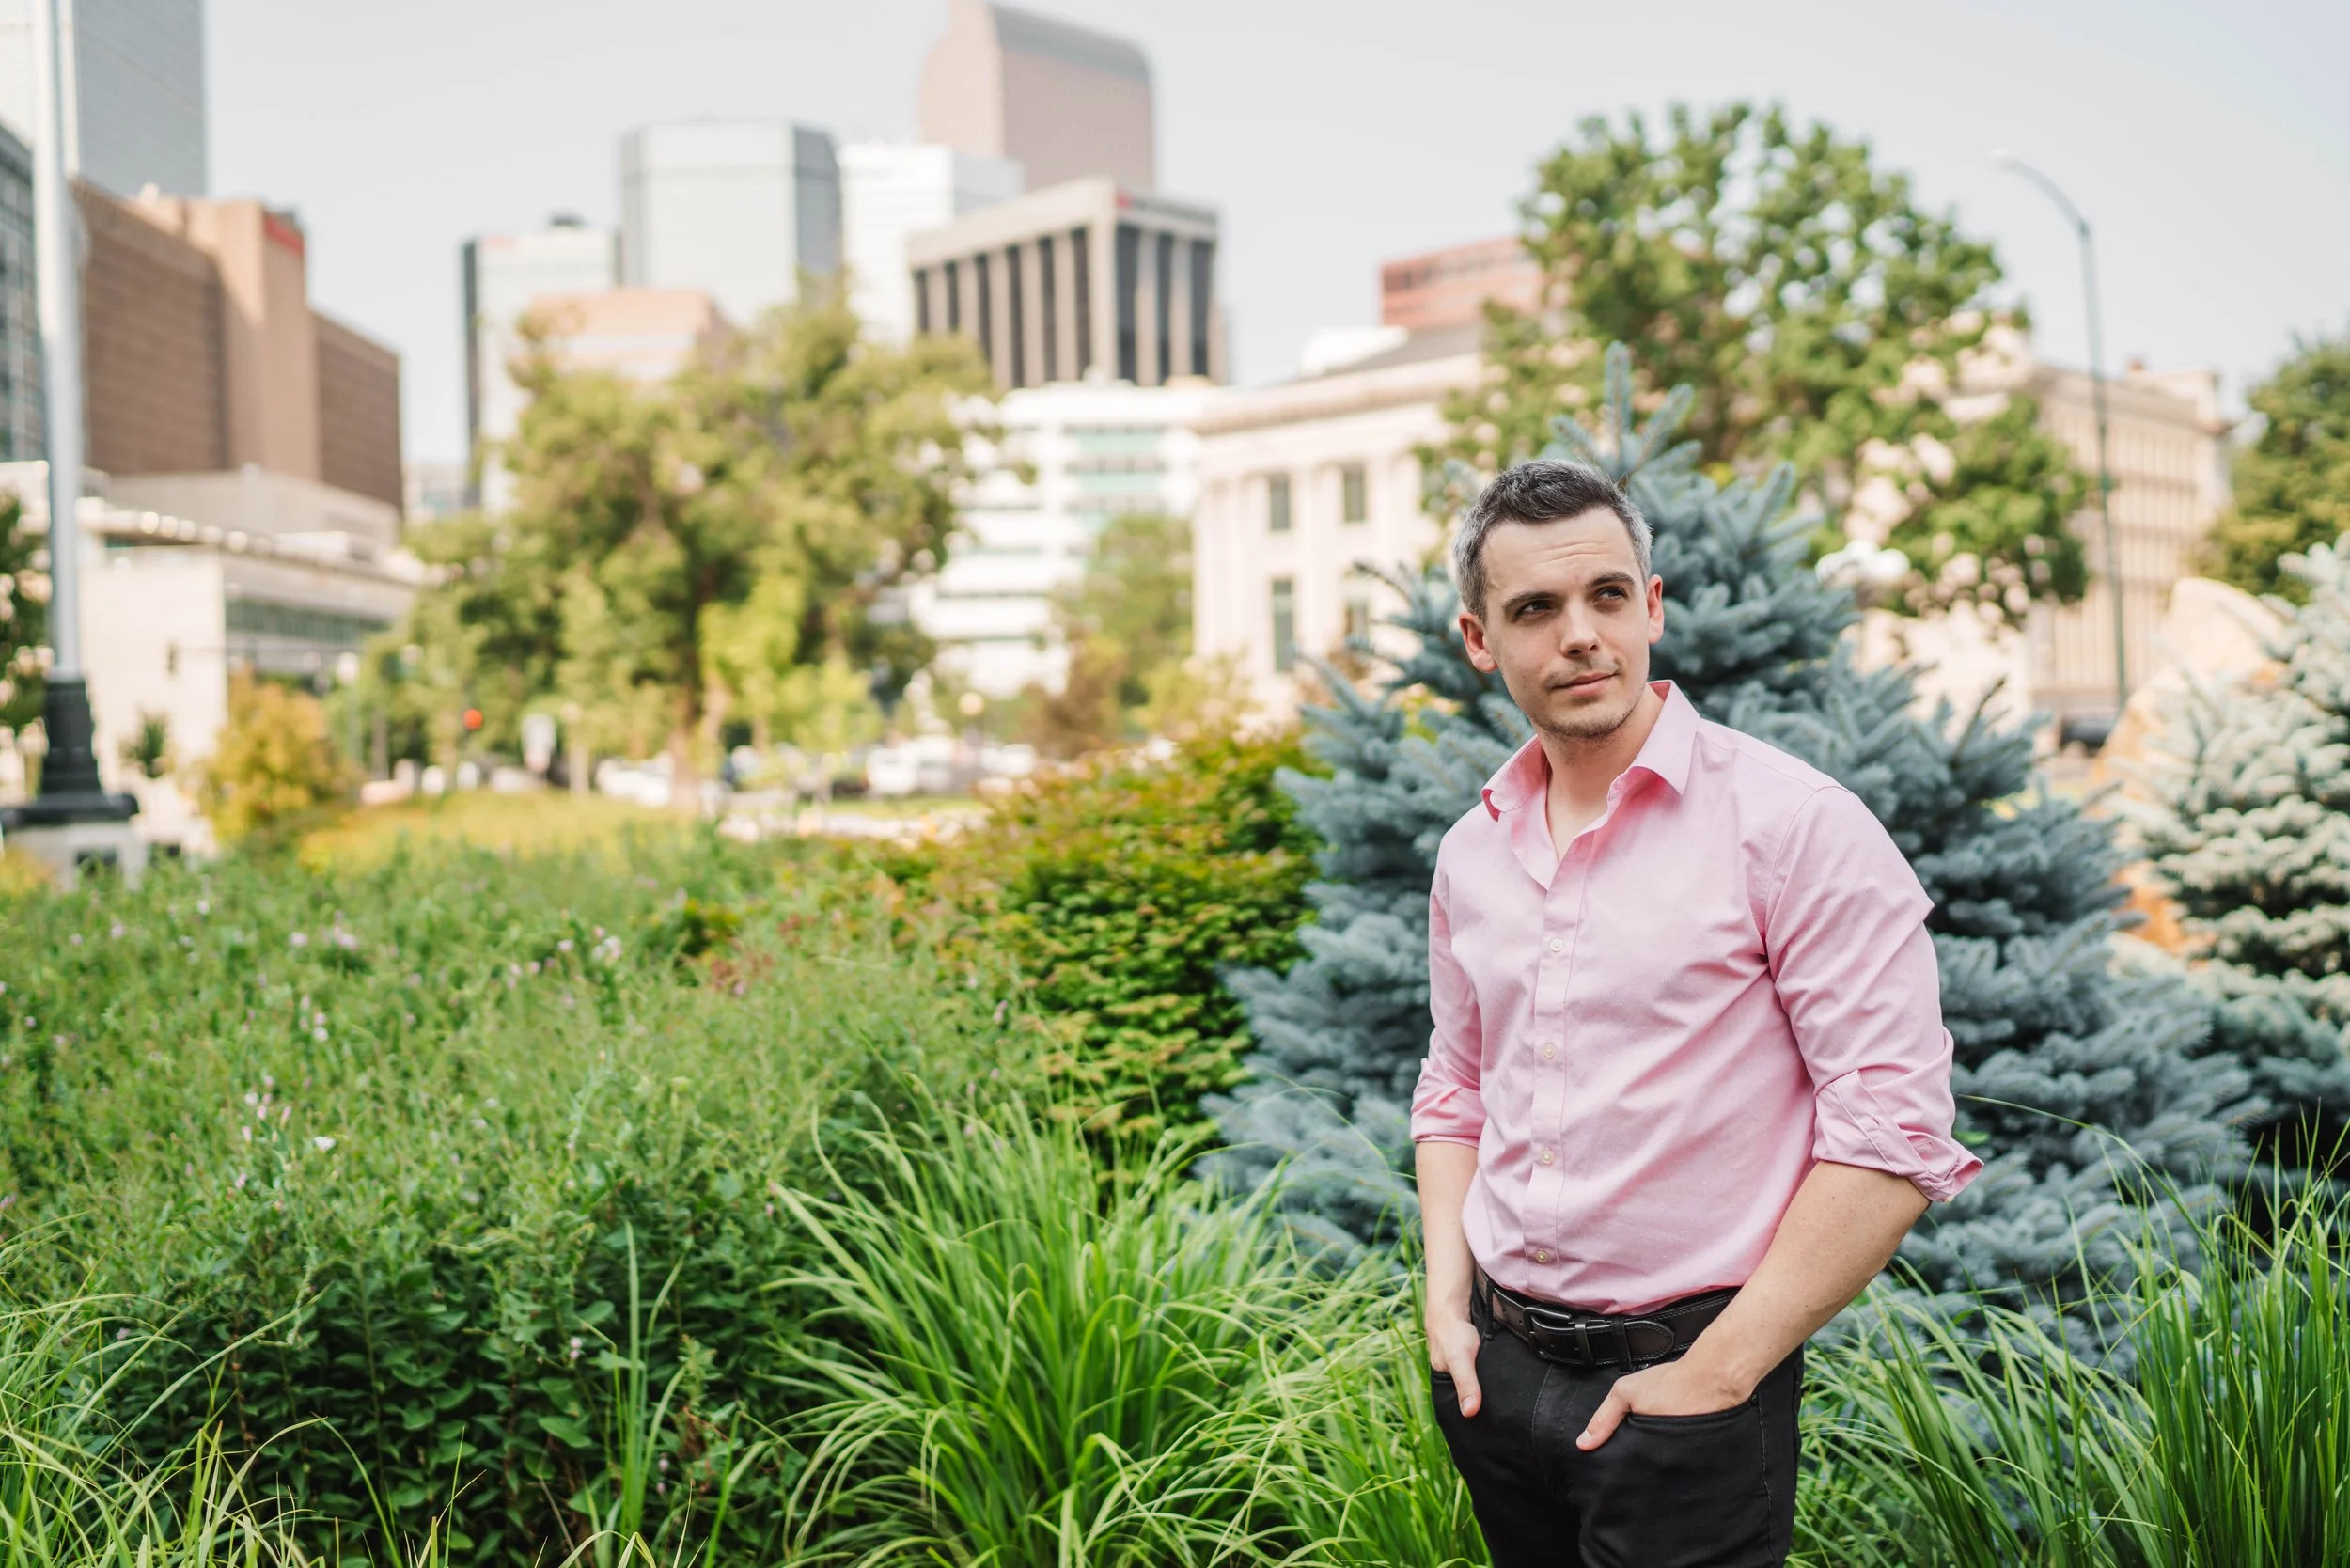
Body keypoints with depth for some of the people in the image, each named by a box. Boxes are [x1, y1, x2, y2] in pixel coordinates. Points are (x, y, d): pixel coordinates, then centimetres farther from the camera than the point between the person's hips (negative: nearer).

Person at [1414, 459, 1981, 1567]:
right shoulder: (1472, 851, 6)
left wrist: (1713, 1375, -16)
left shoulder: (1795, 825, -12)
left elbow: (1892, 1130, -16)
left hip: (1689, 1368, -5)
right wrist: (1448, 1307, 6)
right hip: (1495, 1370, 6)